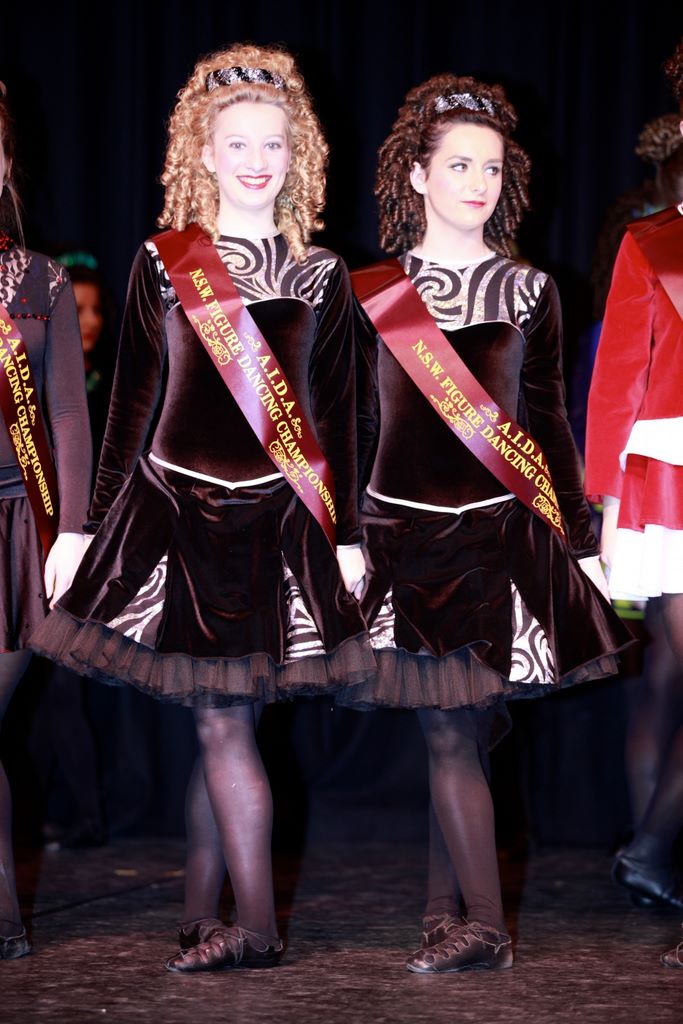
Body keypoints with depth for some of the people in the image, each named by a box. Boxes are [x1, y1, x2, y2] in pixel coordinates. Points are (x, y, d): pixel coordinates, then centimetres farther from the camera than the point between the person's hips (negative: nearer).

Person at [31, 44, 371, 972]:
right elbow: (133, 403, 7)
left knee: (222, 722, -3)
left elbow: (336, 415, 9)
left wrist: (345, 535, 6)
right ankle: (250, 929, 9)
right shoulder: (163, 261, 5)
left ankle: (202, 920, 5)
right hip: (178, 509, 0)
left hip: (278, 515, 0)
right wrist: (98, 523, 7)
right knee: (220, 723, 0)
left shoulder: (321, 275, 7)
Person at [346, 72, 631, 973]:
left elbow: (548, 424, 11)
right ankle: (481, 928, 1)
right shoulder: (374, 292, 6)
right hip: (405, 530, 0)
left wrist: (581, 541, 10)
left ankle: (449, 916, 9)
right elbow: (354, 427, 9)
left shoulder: (529, 292, 8)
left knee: (458, 734, -1)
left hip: (505, 530, 0)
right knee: (450, 734, -4)